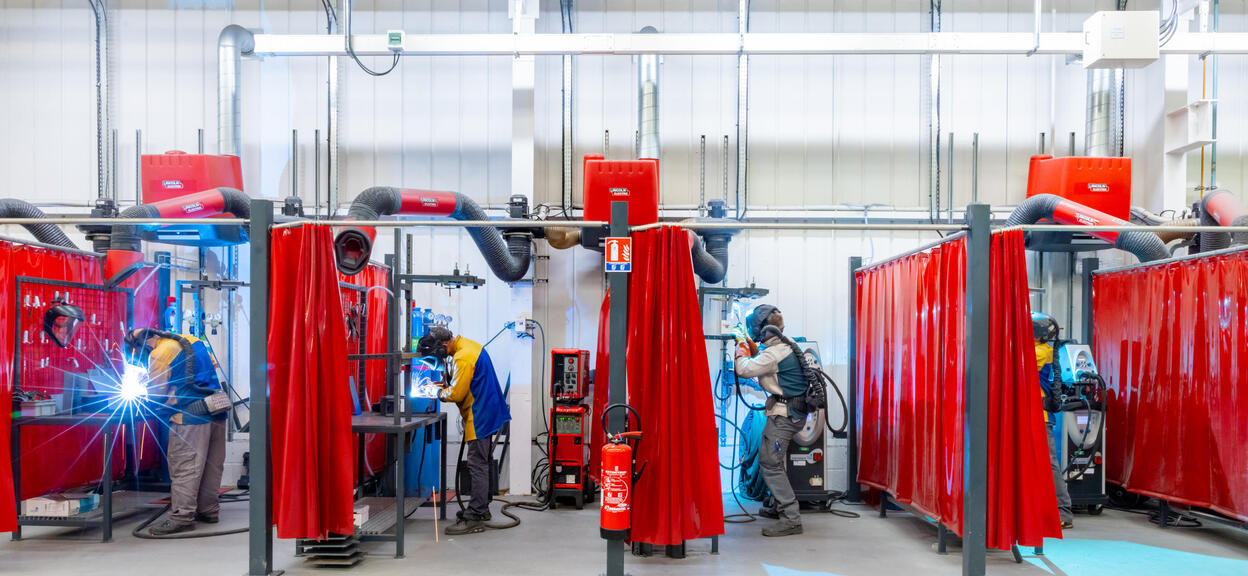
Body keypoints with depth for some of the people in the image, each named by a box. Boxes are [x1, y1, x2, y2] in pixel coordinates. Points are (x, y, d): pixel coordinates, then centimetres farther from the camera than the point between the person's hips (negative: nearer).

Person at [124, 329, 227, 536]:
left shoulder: (160, 353, -6)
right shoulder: (189, 341, 17)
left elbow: (156, 396, -1)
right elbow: (213, 364, 25)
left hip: (191, 418, -8)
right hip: (217, 414, 8)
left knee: (185, 466, -5)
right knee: (211, 464, 12)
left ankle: (182, 516, -5)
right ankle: (209, 510, 19)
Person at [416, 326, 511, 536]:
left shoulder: (463, 357, -21)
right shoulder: (469, 346, 11)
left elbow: (456, 394, -20)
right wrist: (446, 384, 9)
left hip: (480, 418, -11)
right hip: (487, 414, 11)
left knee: (477, 466, -8)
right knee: (481, 464, 17)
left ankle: (474, 519, -7)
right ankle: (481, 508, 27)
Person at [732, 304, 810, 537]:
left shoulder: (775, 352, -20)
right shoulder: (787, 344, 11)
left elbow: (744, 370, -18)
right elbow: (764, 366, 25)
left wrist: (742, 347, -1)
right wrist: (753, 348, 19)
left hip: (784, 414, -10)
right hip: (794, 412, 10)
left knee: (770, 463, -12)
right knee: (773, 459, 22)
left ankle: (791, 519, -15)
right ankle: (777, 506, 34)